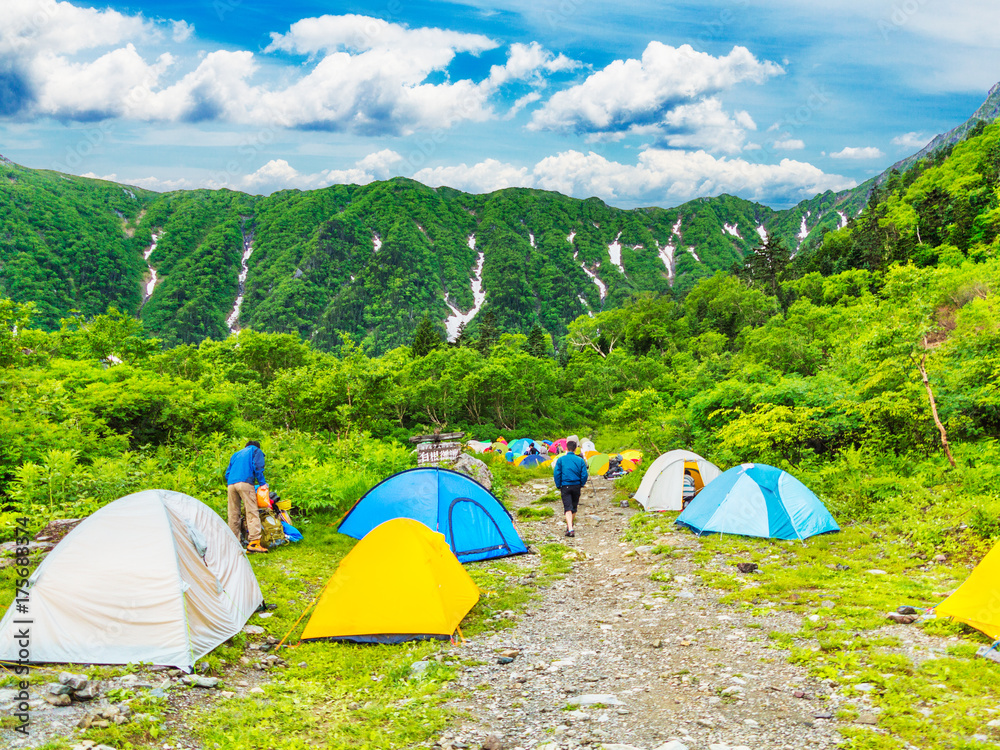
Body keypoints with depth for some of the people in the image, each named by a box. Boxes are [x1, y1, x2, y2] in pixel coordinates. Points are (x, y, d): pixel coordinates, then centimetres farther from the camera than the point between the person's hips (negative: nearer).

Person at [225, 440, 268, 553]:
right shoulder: (256, 451, 17)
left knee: (233, 514, 7)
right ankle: (254, 542, -21)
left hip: (231, 484, 6)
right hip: (245, 482, -6)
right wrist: (262, 483, 5)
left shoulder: (236, 454, 33)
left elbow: (227, 473, 27)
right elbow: (257, 467, 1)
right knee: (252, 512, -10)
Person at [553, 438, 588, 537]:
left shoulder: (561, 459, -2)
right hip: (576, 486, 2)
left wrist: (558, 486, 5)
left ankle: (570, 529, -23)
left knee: (568, 508, -7)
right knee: (574, 507, 18)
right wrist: (581, 485, 12)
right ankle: (570, 526, 32)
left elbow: (556, 473, -5)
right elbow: (584, 475, -2)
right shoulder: (580, 460, 0)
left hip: (565, 486, -2)